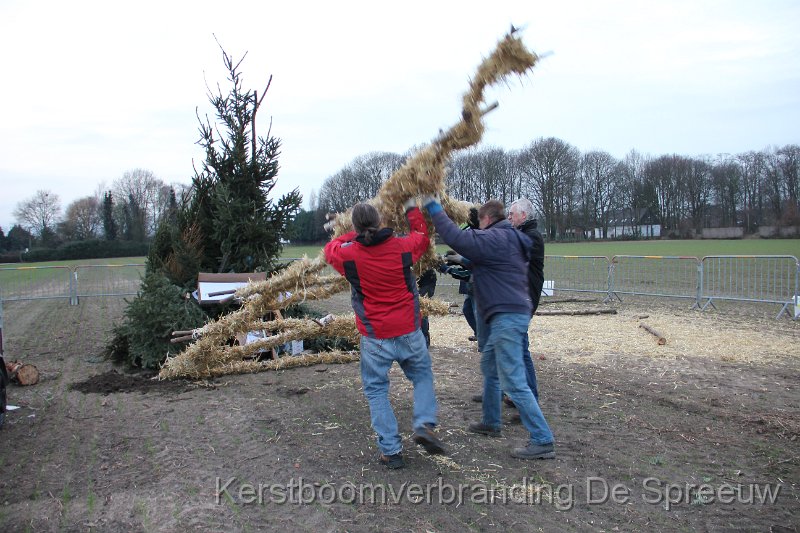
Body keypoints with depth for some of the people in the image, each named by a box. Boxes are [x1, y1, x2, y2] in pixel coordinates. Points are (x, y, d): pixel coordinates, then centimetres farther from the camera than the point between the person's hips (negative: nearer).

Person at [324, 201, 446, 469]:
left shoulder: (348, 255, -10)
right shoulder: (403, 246, -7)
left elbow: (331, 248, 14)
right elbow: (422, 237, 17)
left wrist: (358, 235, 18)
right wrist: (412, 209, 29)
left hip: (375, 338, -1)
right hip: (409, 332, 2)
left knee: (376, 390, 11)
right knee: (422, 376, 23)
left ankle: (391, 450, 11)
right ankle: (424, 424, 4)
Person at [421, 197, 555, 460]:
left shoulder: (493, 239, -14)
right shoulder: (511, 240, 18)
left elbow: (456, 237, -23)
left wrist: (433, 207, -13)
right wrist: (464, 261, 30)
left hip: (507, 317, -11)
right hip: (513, 312, 11)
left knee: (513, 382, -9)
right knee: (489, 367, 24)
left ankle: (543, 441, -5)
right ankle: (491, 423, 36)